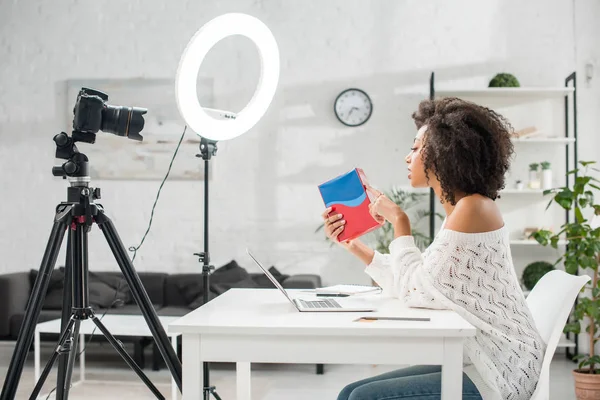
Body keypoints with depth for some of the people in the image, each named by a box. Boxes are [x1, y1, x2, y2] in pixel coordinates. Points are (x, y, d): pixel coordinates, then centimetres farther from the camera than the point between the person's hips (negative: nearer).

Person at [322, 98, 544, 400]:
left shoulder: (473, 207, -18)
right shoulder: (459, 210, 13)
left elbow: (416, 292, -17)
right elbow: (413, 285, 11)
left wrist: (399, 221, -7)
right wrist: (353, 245, 10)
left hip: (498, 373, -9)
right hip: (477, 362, 9)